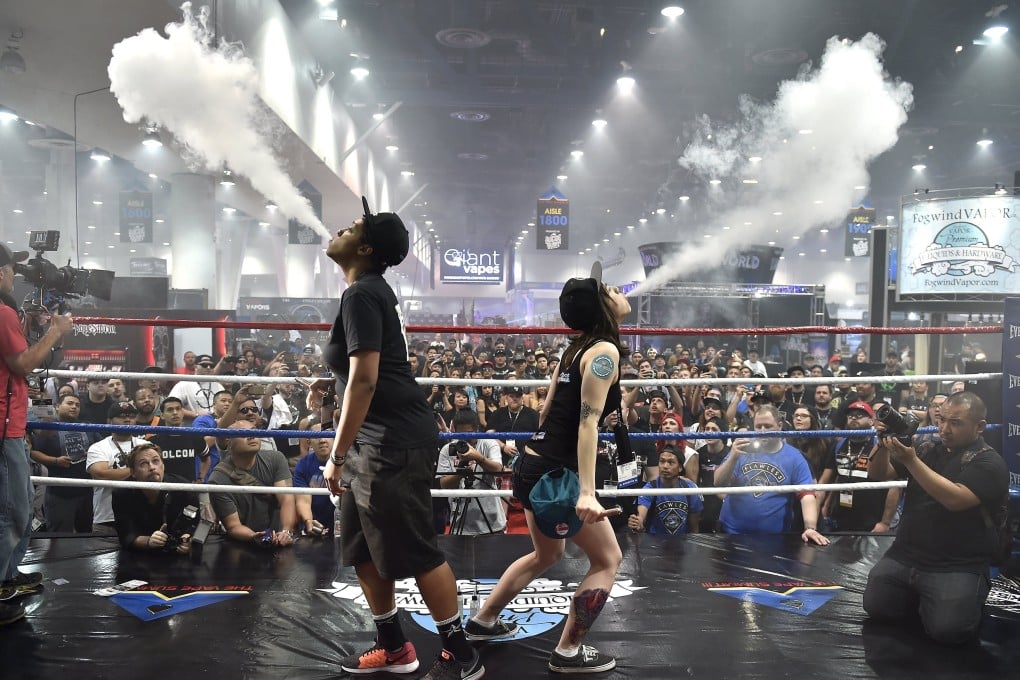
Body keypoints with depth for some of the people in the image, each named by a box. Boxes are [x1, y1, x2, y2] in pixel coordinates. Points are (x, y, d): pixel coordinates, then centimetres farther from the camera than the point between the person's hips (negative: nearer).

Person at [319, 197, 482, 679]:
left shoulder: (360, 294, -14)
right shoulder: (373, 290, 15)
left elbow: (365, 380, -21)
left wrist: (337, 455, -17)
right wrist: (332, 382, 35)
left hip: (394, 441, -10)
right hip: (378, 442, 10)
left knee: (414, 552, -1)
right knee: (363, 549, 16)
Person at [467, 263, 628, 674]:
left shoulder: (577, 347, 12)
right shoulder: (605, 351, -15)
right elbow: (588, 423, -24)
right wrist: (587, 492, -28)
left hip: (535, 464, 9)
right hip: (557, 472, -9)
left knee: (547, 553, 27)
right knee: (608, 559, 7)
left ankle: (483, 620, 37)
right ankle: (569, 652, 14)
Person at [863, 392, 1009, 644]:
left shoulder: (989, 462, -8)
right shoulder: (928, 449, 10)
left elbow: (955, 499, -24)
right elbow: (878, 474, 10)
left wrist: (910, 460, -27)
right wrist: (884, 444, -10)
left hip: (958, 566, -5)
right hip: (905, 555, 5)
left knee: (947, 628, -22)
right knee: (875, 605, -9)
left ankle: (966, 599, 12)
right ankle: (919, 596, 20)